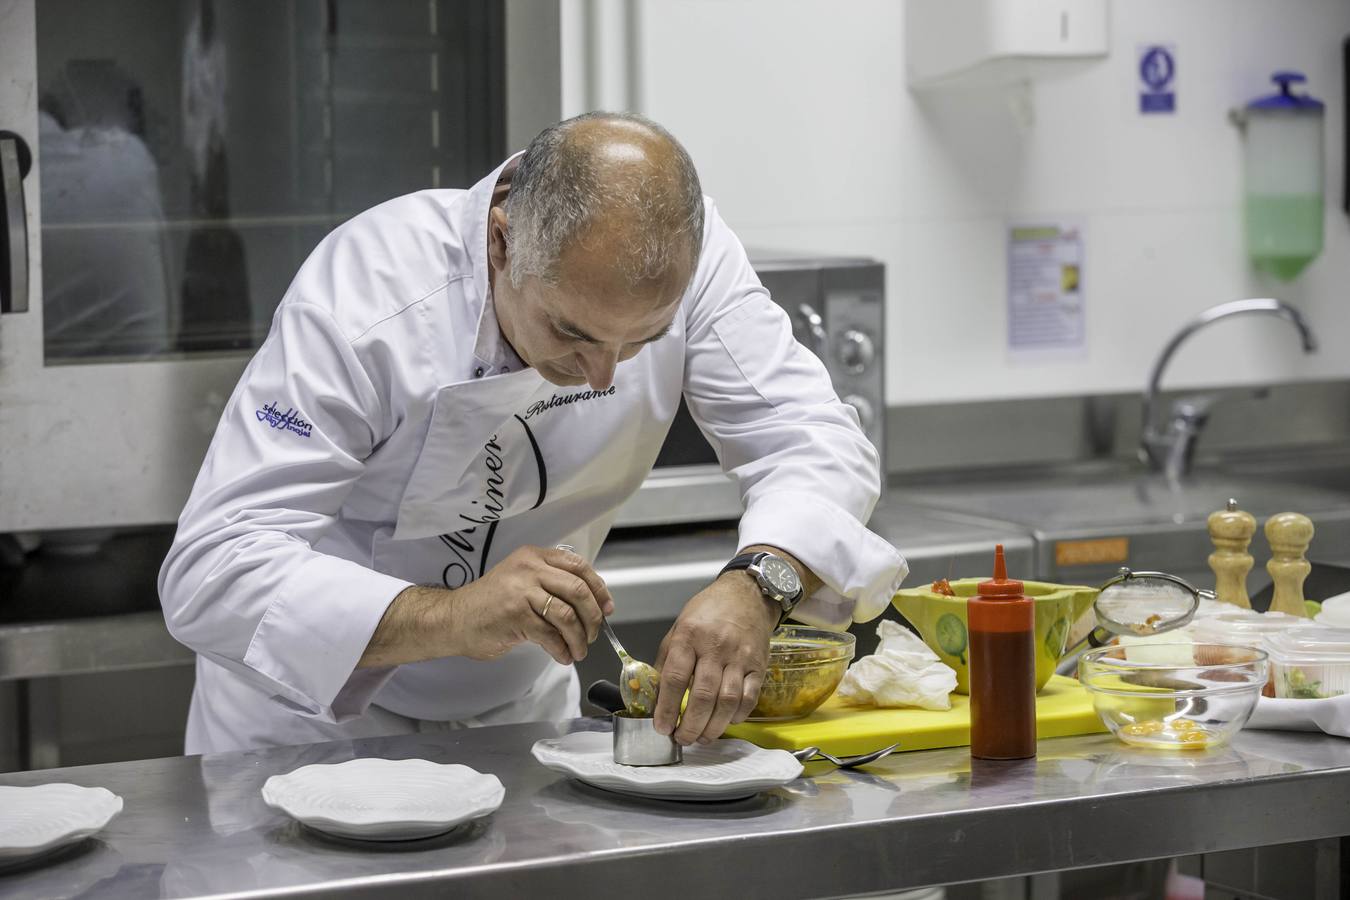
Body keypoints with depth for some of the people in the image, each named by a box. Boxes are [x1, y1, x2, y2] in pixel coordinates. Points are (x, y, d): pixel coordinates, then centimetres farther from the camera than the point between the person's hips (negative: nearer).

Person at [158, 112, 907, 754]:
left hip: (520, 708, 4)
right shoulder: (363, 298, -28)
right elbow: (209, 574, -32)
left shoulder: (686, 254, -17)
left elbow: (817, 442, -16)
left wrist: (755, 585, -37)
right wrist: (451, 618, -45)